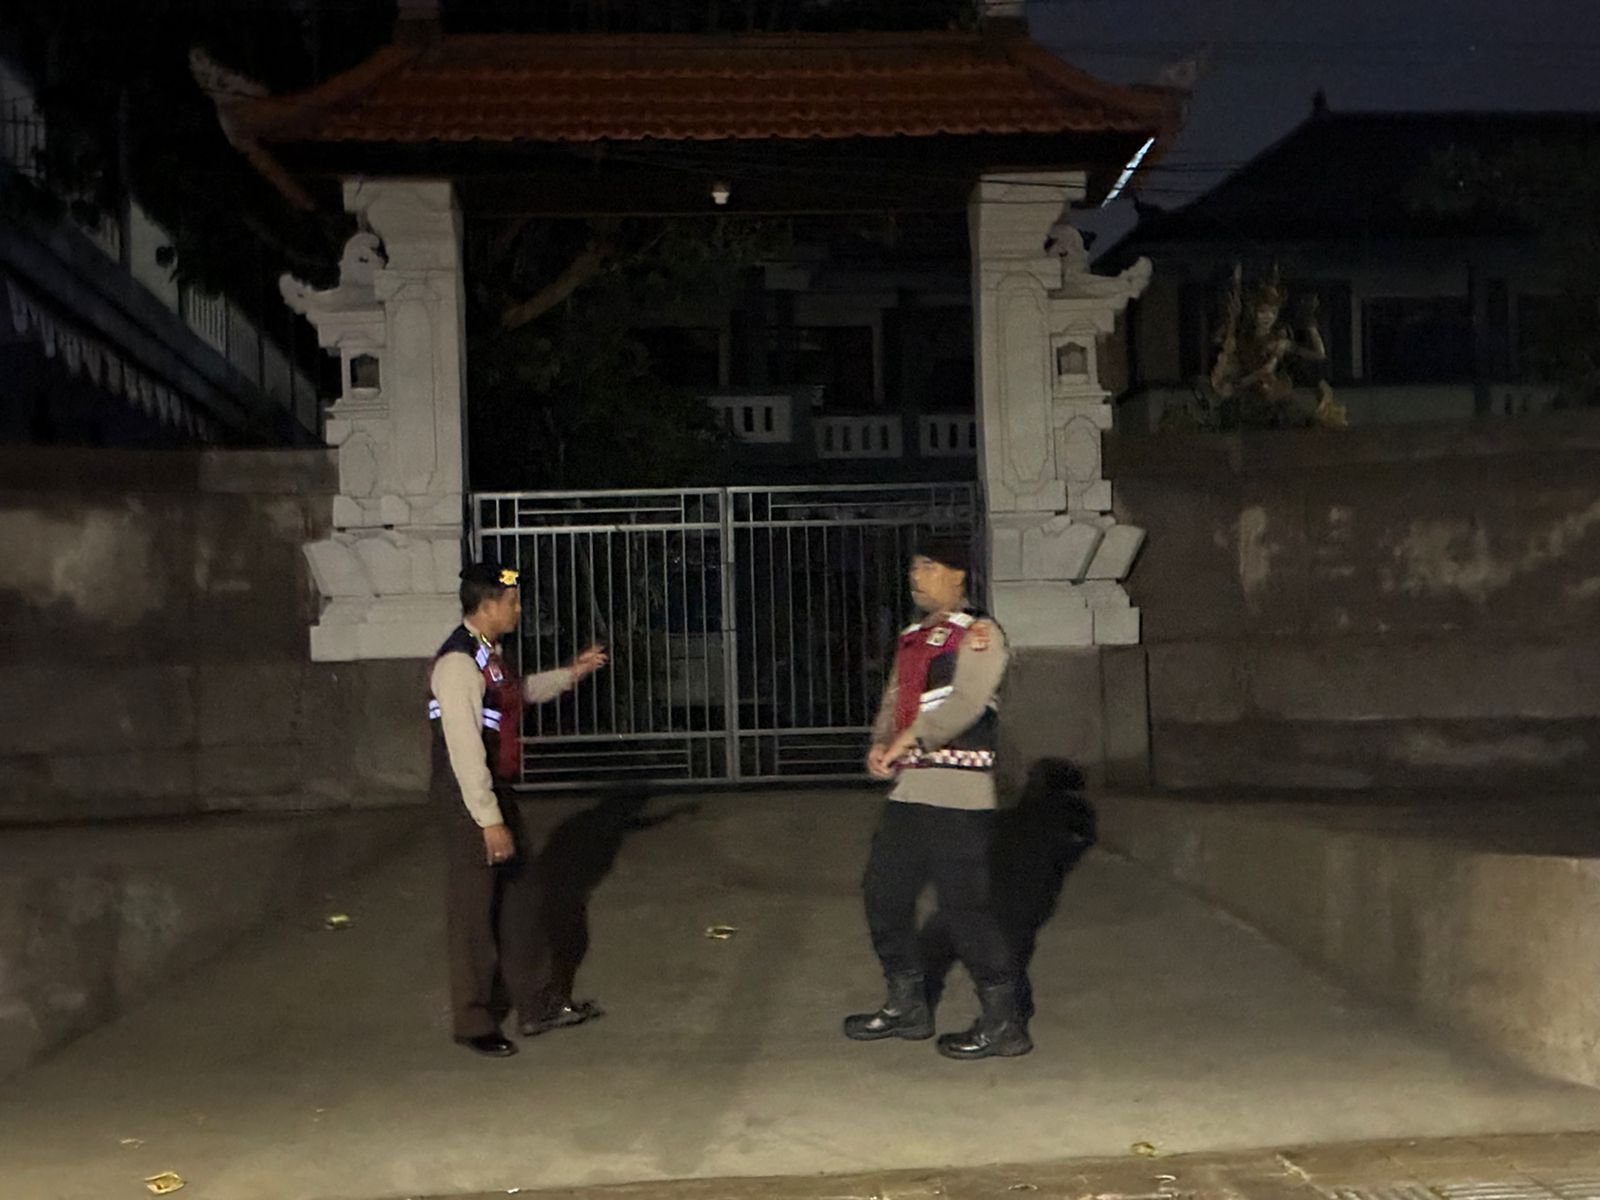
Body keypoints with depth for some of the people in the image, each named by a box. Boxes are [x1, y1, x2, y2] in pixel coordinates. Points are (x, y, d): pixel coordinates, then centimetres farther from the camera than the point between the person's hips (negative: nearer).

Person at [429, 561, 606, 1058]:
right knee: (474, 912, 3)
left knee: (520, 897, 17)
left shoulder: (487, 654, 9)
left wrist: (571, 673, 21)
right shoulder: (459, 663, -22)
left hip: (494, 792, 10)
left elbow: (519, 692, 32)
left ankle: (536, 1005, 30)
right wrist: (489, 820, -25)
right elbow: (464, 749, -25)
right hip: (466, 800, -10)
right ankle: (474, 1022, 18)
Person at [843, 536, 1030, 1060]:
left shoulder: (978, 634, -6)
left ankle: (1003, 1022, 4)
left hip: (957, 794, -9)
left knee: (964, 906, -8)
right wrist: (880, 744, -4)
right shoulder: (913, 637, 20)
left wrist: (909, 738, -23)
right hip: (908, 789, 9)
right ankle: (907, 1006, 27)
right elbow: (895, 698, 15)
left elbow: (967, 702, -19)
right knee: (884, 893, 12)